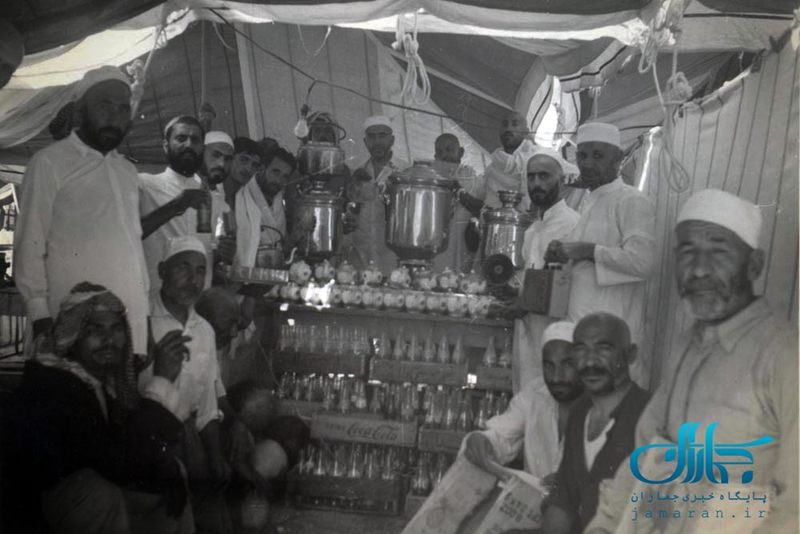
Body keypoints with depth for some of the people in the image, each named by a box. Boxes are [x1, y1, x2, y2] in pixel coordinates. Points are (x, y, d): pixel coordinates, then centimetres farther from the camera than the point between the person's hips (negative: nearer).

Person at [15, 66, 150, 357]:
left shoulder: (127, 170, 17)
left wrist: (145, 305, 12)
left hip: (131, 318, 5)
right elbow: (30, 246, -3)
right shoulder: (50, 162, 0)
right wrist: (41, 317, -11)